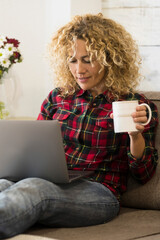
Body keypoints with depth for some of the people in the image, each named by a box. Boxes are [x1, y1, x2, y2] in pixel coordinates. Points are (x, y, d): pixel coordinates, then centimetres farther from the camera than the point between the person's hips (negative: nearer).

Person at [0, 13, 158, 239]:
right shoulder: (57, 97, 20)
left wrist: (136, 135, -12)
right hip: (46, 181, 4)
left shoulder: (138, 106, 8)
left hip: (97, 193, -4)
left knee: (33, 189, -39)